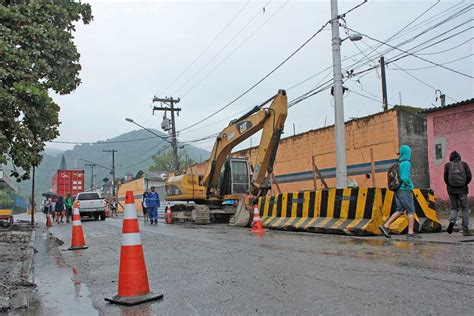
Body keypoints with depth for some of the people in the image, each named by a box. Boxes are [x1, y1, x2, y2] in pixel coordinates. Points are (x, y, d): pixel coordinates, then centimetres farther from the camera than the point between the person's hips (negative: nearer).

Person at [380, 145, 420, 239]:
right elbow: (404, 178, -24)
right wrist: (411, 186, -7)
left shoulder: (399, 163, 12)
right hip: (405, 190, -8)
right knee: (411, 211, 1)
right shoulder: (406, 163, -14)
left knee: (400, 210, 9)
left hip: (398, 190, 8)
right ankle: (410, 233, 3)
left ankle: (385, 226, 2)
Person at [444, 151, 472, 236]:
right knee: (465, 209, 6)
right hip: (462, 190, -1)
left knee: (454, 208, 13)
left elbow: (445, 177, -2)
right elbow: (469, 176, -2)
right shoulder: (464, 164, 7)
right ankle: (465, 230, 2)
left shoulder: (447, 165, 6)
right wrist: (465, 184, 14)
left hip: (452, 190, 1)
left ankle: (452, 221, -15)